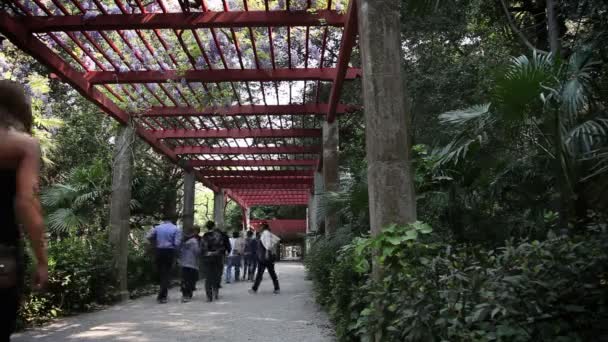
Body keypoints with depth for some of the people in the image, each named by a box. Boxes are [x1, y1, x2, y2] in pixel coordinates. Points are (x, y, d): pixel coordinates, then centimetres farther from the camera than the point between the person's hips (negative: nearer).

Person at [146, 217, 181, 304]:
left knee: (161, 273, 14)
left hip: (159, 251, 2)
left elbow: (149, 237, -2)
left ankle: (162, 294, 20)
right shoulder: (176, 229, -1)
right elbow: (177, 243, -10)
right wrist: (175, 251, 6)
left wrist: (155, 245, 11)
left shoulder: (157, 227, 6)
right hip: (170, 252, -2)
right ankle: (162, 296, -3)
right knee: (167, 274, 2)